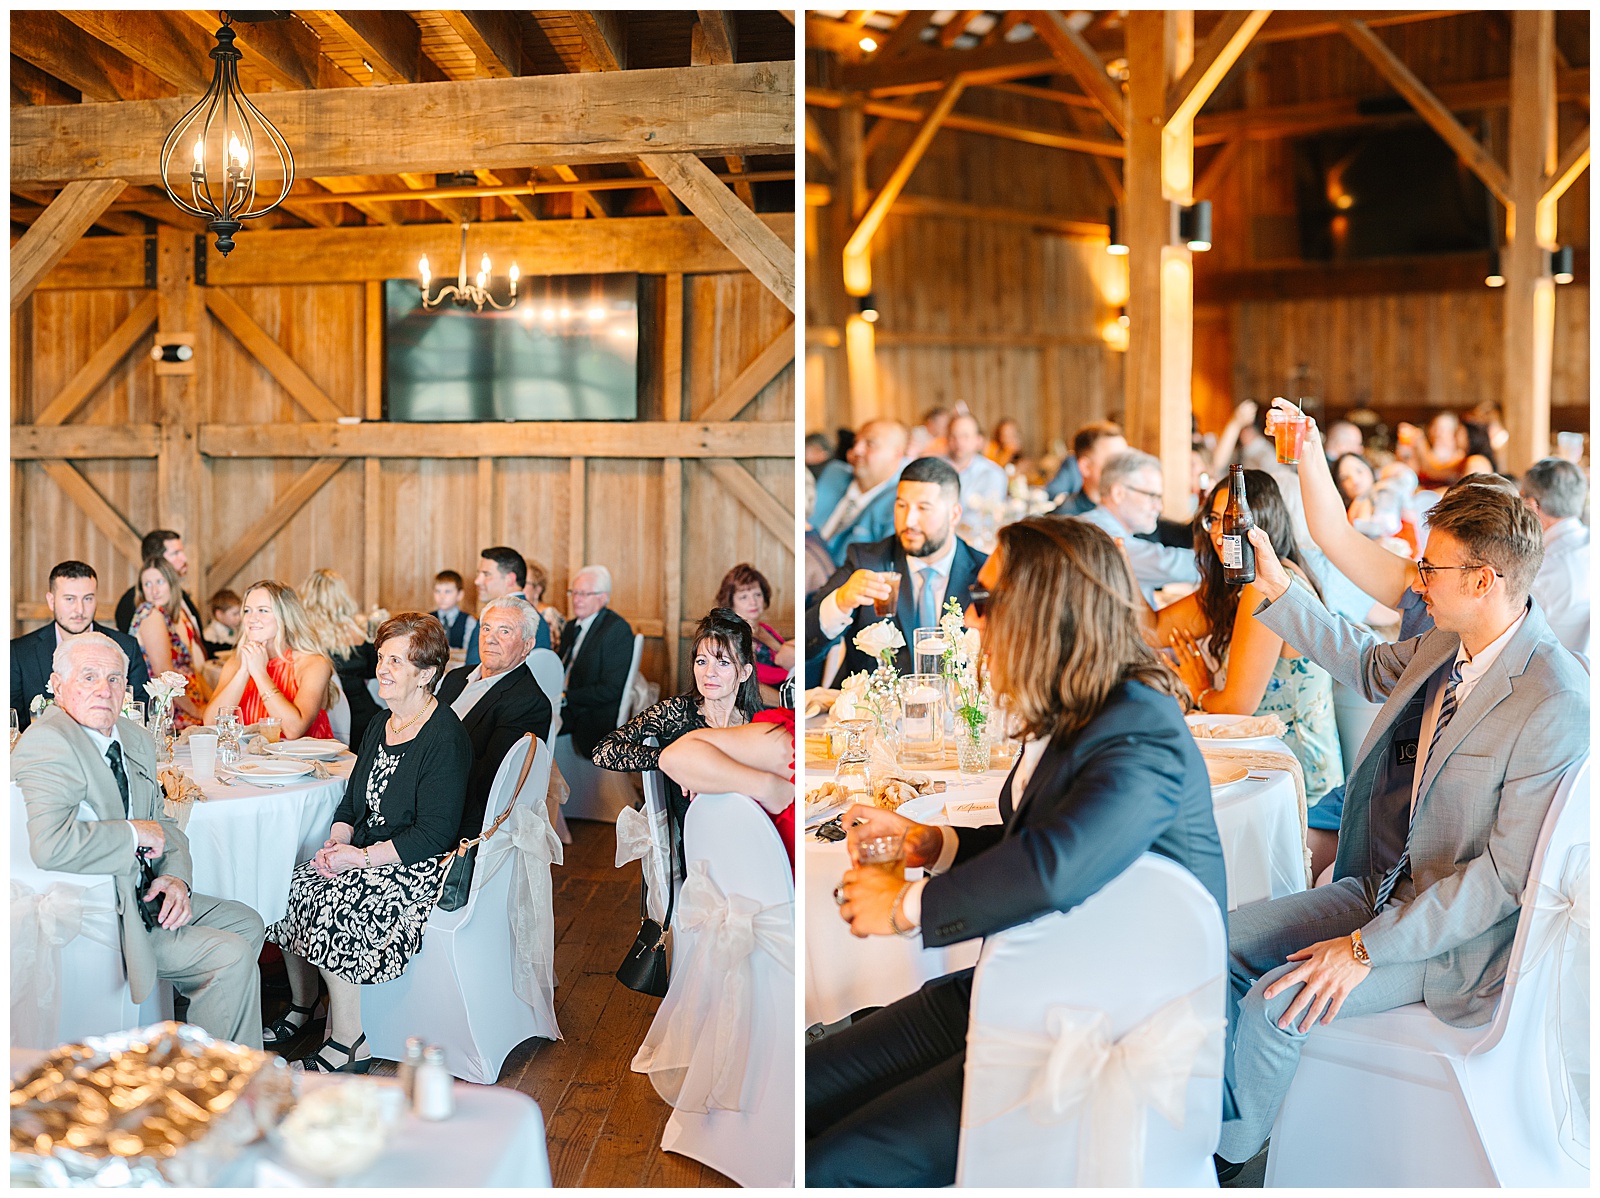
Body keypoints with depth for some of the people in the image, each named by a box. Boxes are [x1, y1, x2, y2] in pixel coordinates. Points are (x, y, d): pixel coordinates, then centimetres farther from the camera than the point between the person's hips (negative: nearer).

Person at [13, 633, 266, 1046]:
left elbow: (163, 824, 16)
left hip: (135, 894, 10)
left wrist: (176, 876, -4)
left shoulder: (135, 738, 8)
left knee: (246, 923, 15)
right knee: (232, 957, -15)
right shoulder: (48, 741, -21)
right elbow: (49, 845, -35)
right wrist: (134, 833, -21)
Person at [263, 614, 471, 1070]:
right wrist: (336, 842, -5)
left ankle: (348, 1045, -14)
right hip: (365, 855, 9)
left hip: (418, 866, -9)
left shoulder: (446, 738, -16)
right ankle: (300, 1011, 11)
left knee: (332, 905, -27)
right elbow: (353, 801, 16)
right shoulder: (380, 727, 12)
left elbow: (434, 833, -20)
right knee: (292, 885, -9)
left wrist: (362, 856, -22)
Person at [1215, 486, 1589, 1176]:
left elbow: (1508, 873, -25)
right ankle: (1220, 1114, 16)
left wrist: (1368, 947, -25)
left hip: (1458, 936, -8)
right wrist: (1277, 590, 14)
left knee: (1274, 1003, -19)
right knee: (1224, 941, -1)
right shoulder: (1449, 644, -1)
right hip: (1382, 886, 8)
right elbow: (1368, 670, 23)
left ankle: (1230, 1156, 8)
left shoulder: (1558, 704, -26)